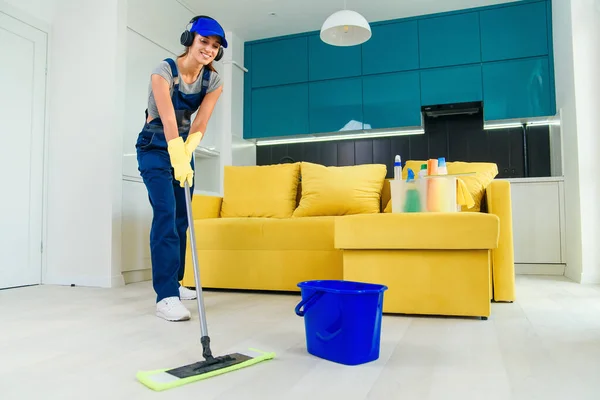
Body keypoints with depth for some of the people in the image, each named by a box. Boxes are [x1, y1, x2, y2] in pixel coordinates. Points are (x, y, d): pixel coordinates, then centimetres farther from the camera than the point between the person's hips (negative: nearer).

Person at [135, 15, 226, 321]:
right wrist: (177, 159, -41)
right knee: (166, 214, -18)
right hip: (155, 148, -6)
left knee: (181, 217, 6)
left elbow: (200, 124, -11)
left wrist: (186, 154, -26)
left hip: (184, 148, 6)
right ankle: (166, 297, -20)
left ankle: (173, 283, 19)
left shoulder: (213, 81, -3)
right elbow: (168, 120, -31)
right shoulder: (164, 71, -18)